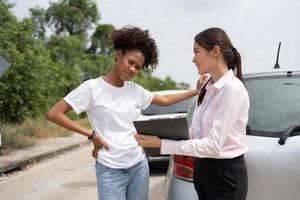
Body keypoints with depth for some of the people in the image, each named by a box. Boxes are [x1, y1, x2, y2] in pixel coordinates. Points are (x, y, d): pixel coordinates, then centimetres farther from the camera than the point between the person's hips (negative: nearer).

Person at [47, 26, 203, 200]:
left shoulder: (135, 90, 7)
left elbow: (164, 100, 24)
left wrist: (195, 92, 18)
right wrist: (91, 135, -13)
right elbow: (54, 114, -11)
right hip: (110, 170, -5)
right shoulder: (92, 87, -9)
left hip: (139, 165, 5)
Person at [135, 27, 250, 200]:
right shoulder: (208, 88, 7)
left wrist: (162, 144, -24)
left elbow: (213, 145, -24)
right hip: (203, 169, 8)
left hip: (226, 174, -8)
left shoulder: (233, 89, -19)